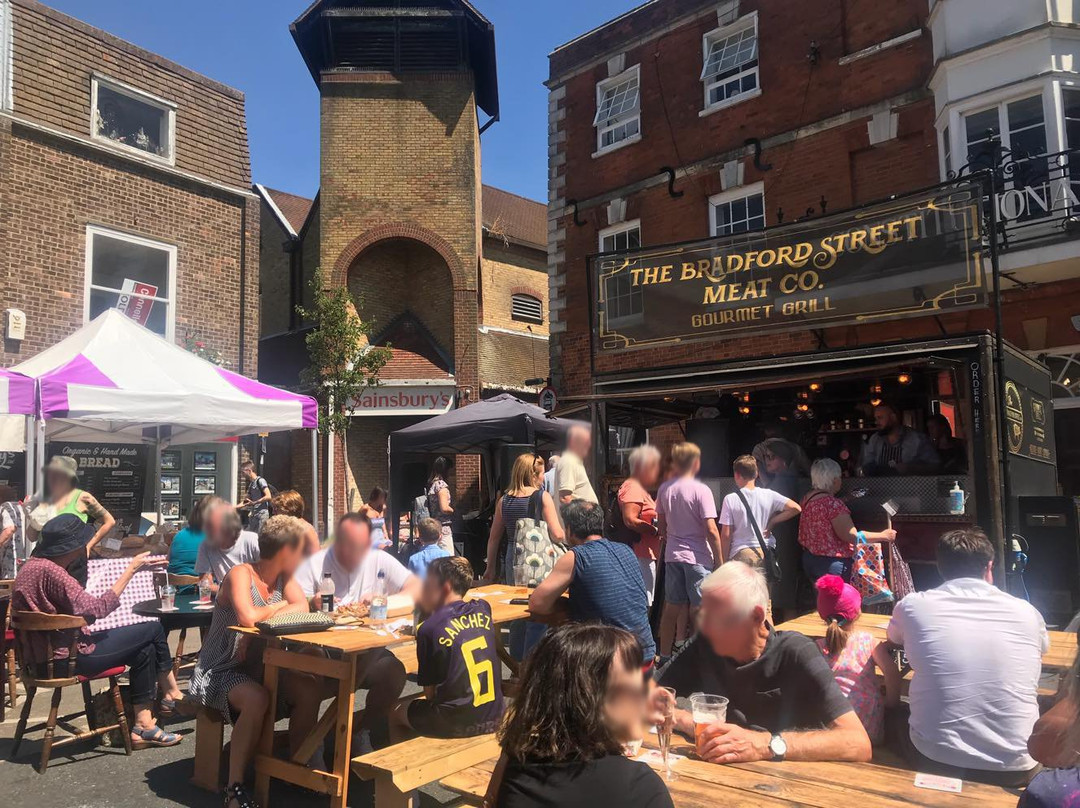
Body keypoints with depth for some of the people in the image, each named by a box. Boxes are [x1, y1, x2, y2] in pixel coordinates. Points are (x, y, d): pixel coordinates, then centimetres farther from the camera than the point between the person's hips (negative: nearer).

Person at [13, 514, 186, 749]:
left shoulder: (33, 566, 10)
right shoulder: (48, 571, -22)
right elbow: (97, 609, -24)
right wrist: (131, 569, -20)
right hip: (64, 658, -11)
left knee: (145, 648, 11)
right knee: (152, 629, -5)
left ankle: (143, 725, 11)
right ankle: (172, 694, 11)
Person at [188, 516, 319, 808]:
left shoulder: (283, 575, 4)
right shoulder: (241, 574, -19)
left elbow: (302, 607, -12)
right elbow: (248, 617, -36)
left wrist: (261, 619, -24)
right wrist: (280, 606, -16)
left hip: (258, 666, 7)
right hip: (219, 671, -7)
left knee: (310, 690, -17)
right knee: (257, 699, -36)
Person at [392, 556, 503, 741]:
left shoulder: (429, 629, -13)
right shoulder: (483, 609, 1)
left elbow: (429, 692, -6)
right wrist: (430, 610, 13)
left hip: (456, 724, -6)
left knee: (396, 714, 20)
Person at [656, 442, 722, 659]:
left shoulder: (665, 489, 4)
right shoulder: (701, 490, -12)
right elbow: (711, 530, -15)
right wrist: (719, 560, -7)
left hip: (672, 555, 5)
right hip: (698, 557, -5)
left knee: (672, 608, 12)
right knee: (699, 609, 3)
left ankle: (665, 656, 20)